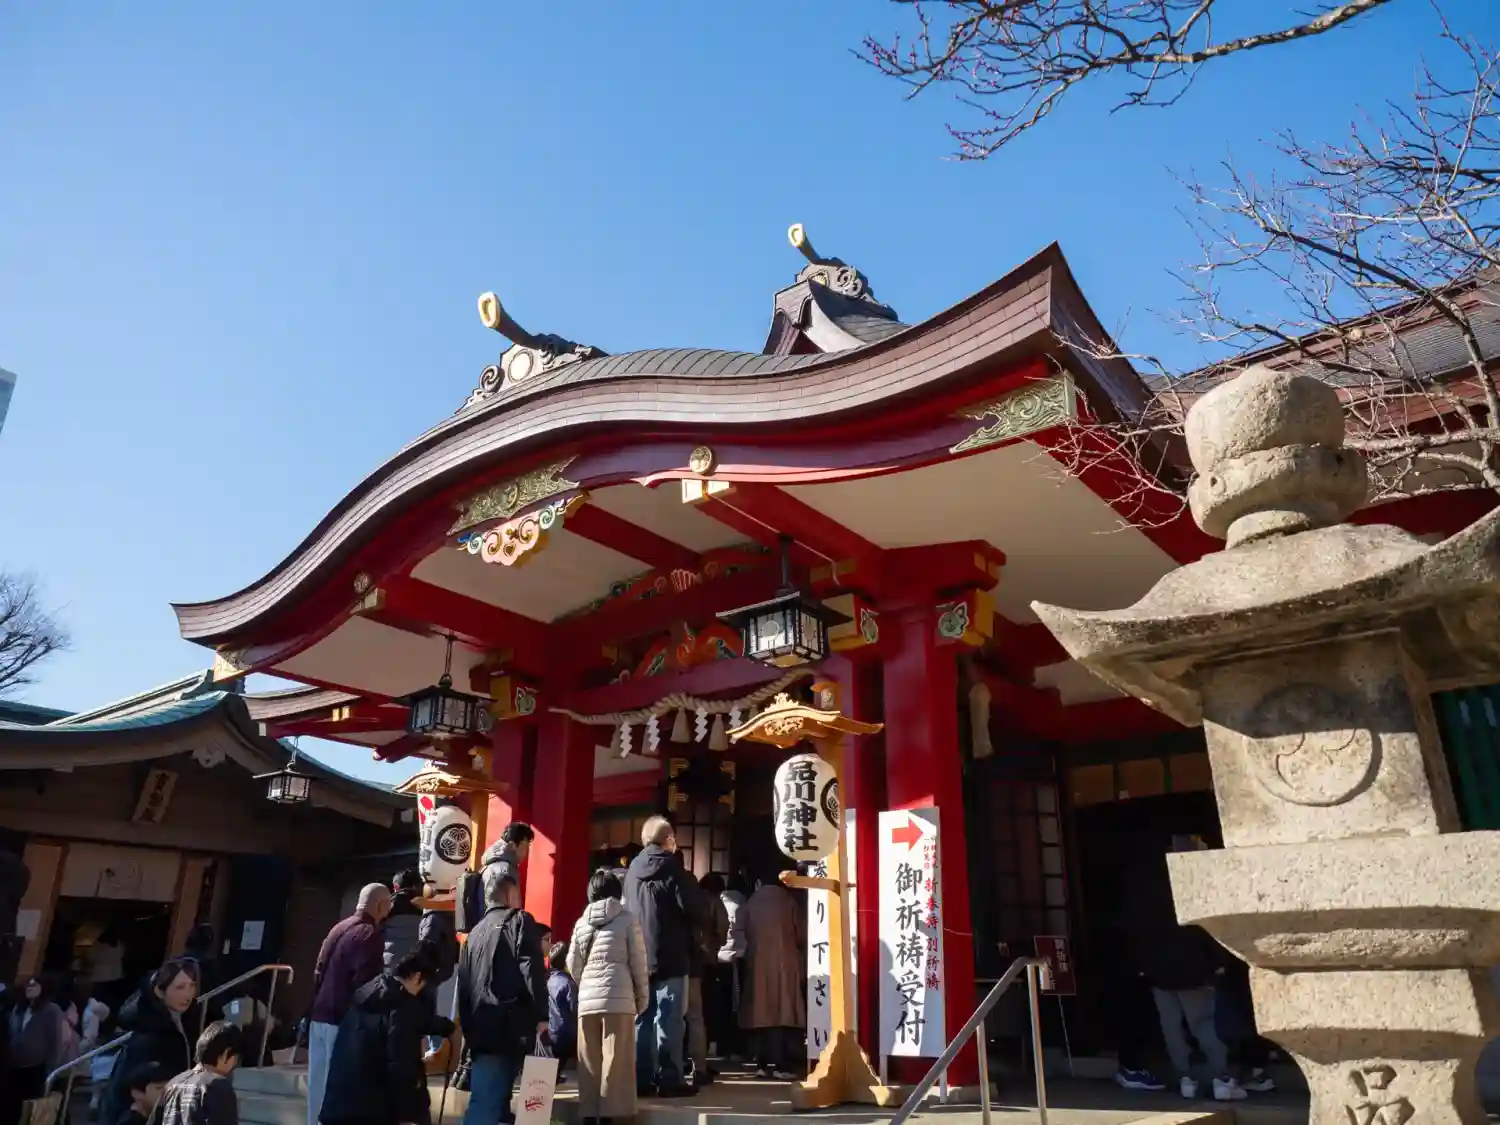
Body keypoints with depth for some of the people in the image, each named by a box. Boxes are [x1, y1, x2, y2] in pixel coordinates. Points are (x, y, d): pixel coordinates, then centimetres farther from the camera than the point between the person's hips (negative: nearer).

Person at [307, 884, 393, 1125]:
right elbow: (365, 984, -20)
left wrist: (314, 1011, 20)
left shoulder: (338, 928, 12)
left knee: (319, 1082, 15)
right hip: (342, 1021, -8)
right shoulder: (369, 934, -14)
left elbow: (319, 974, 15)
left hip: (319, 1016, 8)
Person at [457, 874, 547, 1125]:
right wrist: (540, 1015, -8)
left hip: (481, 1027, 6)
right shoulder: (519, 920, 2)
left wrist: (468, 1028, 21)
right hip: (510, 1026, -6)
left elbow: (464, 983, 20)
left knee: (487, 1098, 10)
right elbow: (532, 968, -11)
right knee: (488, 1100, -4)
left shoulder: (476, 931, 22)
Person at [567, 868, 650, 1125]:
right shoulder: (628, 919, 2)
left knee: (589, 1060, 10)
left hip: (587, 998, 3)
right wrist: (643, 996, 13)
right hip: (618, 996, -3)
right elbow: (638, 962, 3)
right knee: (616, 1058, 1)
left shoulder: (582, 922, 11)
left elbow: (573, 965, 15)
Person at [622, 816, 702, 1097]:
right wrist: (689, 932, 6)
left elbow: (626, 908, 16)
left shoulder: (632, 870, 9)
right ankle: (669, 1079, -1)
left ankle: (640, 1078, 14)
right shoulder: (672, 866, -10)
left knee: (642, 1017, 11)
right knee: (669, 1018, -2)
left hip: (639, 956, 6)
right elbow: (691, 908, -14)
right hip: (670, 956, -6)